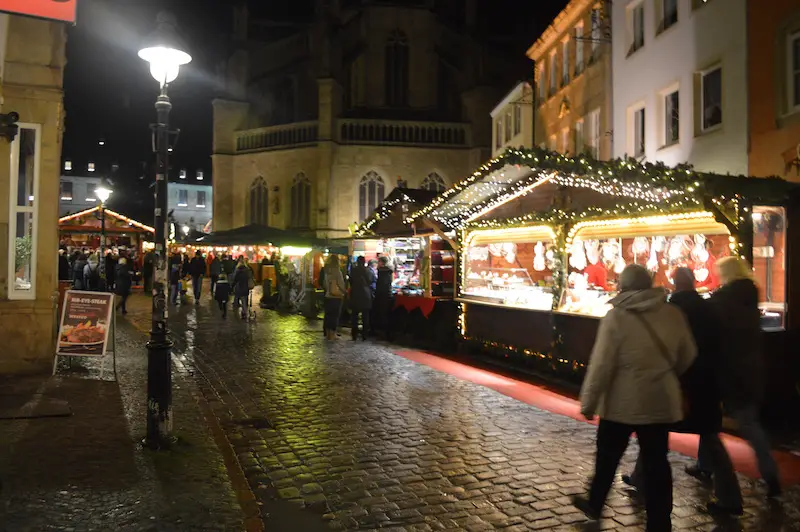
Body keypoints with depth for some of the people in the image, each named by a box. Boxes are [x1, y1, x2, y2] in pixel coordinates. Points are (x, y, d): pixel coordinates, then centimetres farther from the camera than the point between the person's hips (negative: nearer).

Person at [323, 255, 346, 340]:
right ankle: (332, 335, 5)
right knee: (335, 316, 1)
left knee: (328, 315, 11)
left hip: (328, 296, 6)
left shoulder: (327, 271, 6)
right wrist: (344, 291, 1)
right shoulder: (337, 271, -15)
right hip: (336, 297, -6)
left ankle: (328, 334, 18)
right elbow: (341, 284, -14)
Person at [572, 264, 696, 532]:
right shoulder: (673, 313, 0)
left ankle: (594, 505, 34)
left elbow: (601, 365, -16)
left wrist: (588, 402, -6)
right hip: (661, 401, 4)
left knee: (607, 457, 15)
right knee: (656, 462, 10)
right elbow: (688, 356, 11)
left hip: (623, 402, -3)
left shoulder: (617, 316, -14)